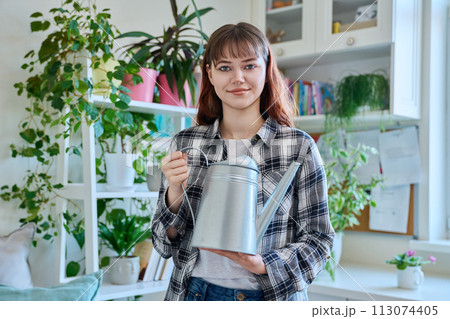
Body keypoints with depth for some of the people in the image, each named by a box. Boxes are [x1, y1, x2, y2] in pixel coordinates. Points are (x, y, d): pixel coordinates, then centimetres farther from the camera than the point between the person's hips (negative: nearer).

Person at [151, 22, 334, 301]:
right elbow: (165, 245, 2)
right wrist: (175, 192, -16)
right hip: (196, 292, 2)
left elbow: (318, 238, -3)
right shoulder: (185, 144, -2)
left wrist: (264, 265, -18)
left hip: (270, 296, -1)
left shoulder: (299, 147, -7)